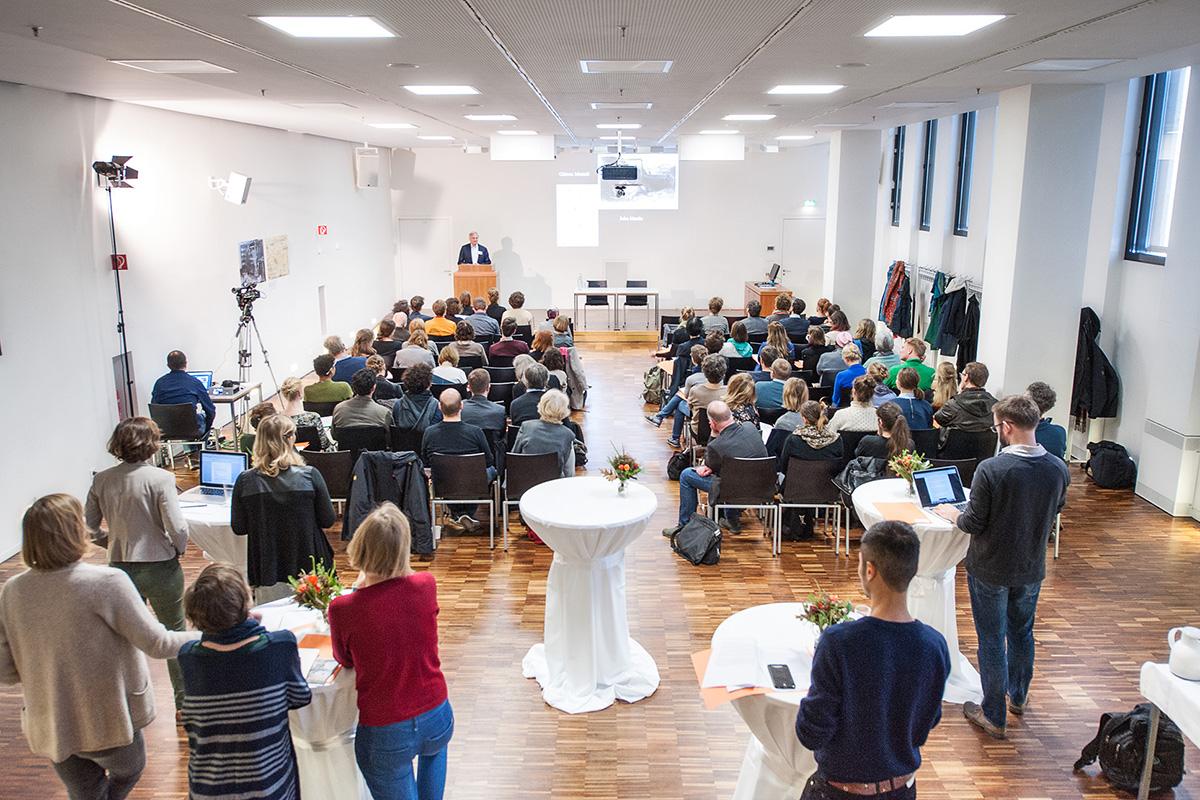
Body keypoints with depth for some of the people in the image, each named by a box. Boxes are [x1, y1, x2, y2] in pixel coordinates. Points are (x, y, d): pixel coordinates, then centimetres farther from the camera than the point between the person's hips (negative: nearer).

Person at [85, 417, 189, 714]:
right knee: (174, 634, 14)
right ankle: (184, 702, 24)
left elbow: (88, 525, 1)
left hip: (120, 568, 4)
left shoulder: (102, 480, -3)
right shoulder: (160, 479, -18)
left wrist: (112, 542, 15)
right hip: (160, 568, -4)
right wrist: (178, 550, -2)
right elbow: (177, 528, -21)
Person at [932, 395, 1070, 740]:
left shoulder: (991, 469, -26)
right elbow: (1054, 511, 8)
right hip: (1031, 569, 5)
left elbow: (973, 524, -20)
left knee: (992, 641, 9)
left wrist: (952, 514, 1)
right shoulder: (1058, 469, -10)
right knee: (1022, 633, 25)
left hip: (990, 569, -5)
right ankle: (1018, 696, 46)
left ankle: (994, 717, 21)